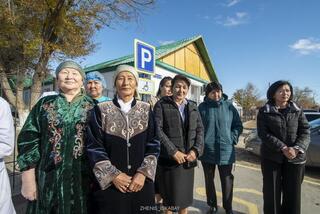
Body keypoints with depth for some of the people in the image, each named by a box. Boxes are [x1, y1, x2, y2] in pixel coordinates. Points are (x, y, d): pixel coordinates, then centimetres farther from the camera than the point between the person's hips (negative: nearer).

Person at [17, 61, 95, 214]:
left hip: (82, 177, -1)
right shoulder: (44, 104, 3)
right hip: (48, 178, 1)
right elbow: (27, 140, 1)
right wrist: (28, 179, -2)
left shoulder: (93, 106, -1)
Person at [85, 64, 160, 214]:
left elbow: (154, 145, -1)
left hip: (141, 182, 2)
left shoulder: (146, 110, 1)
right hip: (110, 183, -1)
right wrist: (113, 175, -10)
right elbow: (94, 147, -4)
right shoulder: (101, 110, -3)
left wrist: (143, 173, -10)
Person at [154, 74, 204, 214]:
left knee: (185, 195, 17)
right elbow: (158, 130, -12)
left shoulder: (193, 106, 10)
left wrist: (196, 150, -7)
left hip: (188, 159, 4)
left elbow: (200, 129, 7)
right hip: (169, 159, -4)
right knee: (170, 196, 11)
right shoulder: (162, 104, -4)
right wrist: (174, 152, -16)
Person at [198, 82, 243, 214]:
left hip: (226, 151, 0)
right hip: (207, 151, 1)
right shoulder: (202, 107, -2)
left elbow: (238, 126, 6)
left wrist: (232, 139, -5)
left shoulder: (229, 106, 0)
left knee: (227, 181, 12)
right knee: (209, 180, 15)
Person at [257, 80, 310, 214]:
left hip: (295, 158, 2)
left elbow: (305, 132, 0)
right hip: (271, 157, -2)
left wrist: (297, 148, -18)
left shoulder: (297, 111, 7)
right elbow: (263, 134, -10)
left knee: (293, 193, 11)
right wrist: (283, 148, -20)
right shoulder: (264, 111, -2)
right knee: (271, 192, 7)